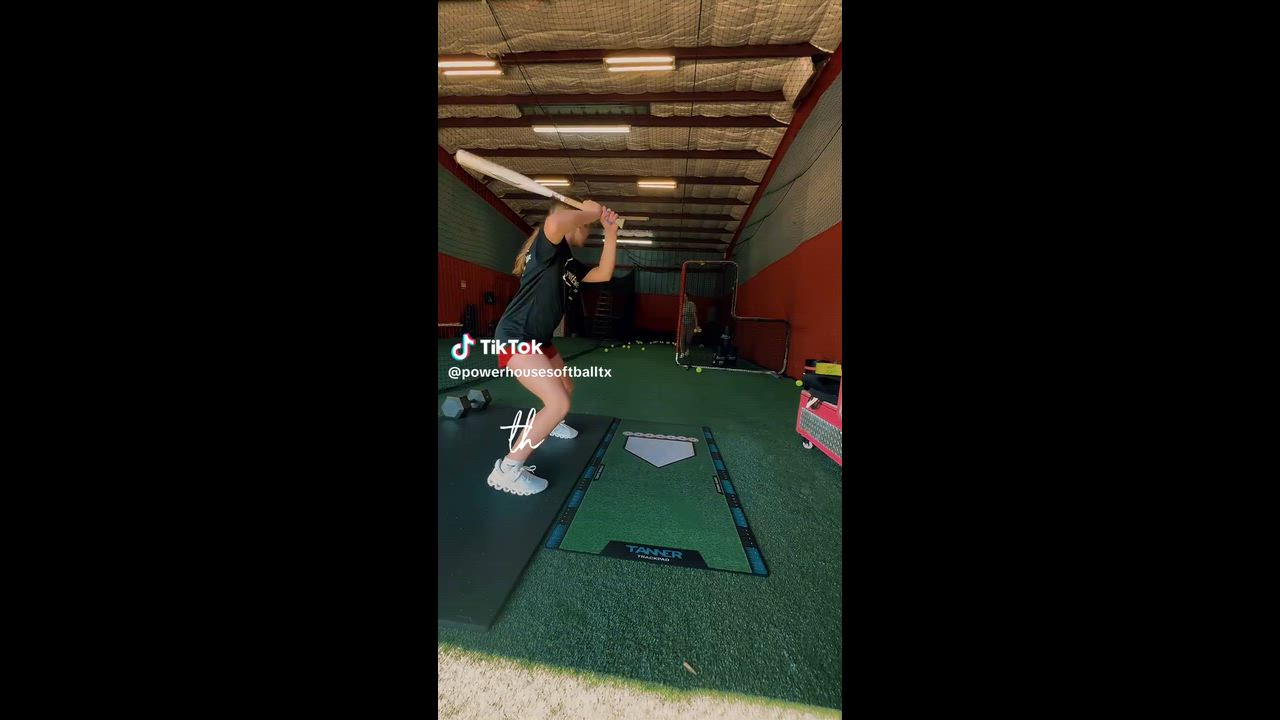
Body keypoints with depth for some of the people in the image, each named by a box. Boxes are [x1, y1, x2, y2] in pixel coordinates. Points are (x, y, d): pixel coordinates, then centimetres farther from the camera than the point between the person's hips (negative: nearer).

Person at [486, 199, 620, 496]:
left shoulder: (571, 264, 15)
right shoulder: (548, 245, -11)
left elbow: (603, 274, 10)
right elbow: (555, 223, -35)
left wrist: (610, 231, 7)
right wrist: (590, 213, -16)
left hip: (539, 339, 10)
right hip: (516, 337, -10)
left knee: (566, 388, 25)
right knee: (558, 403, -18)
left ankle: (547, 424, 56)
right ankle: (506, 470, -6)